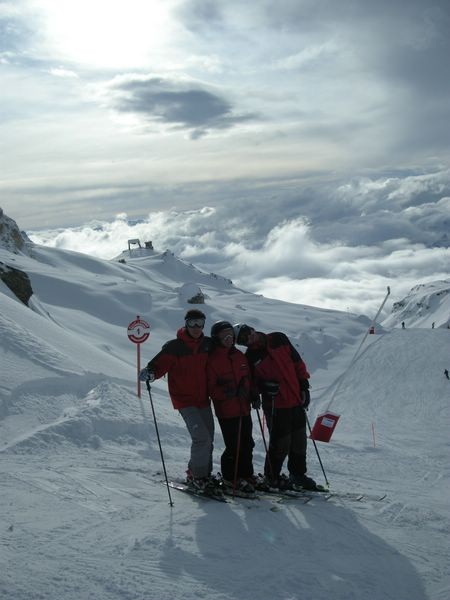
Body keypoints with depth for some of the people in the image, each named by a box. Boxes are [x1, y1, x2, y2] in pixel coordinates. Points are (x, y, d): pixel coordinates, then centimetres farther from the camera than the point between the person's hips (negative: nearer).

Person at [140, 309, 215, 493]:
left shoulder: (208, 344, 5)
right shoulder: (174, 347, -10)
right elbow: (161, 363, -18)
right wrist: (150, 372, -36)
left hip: (203, 400, 6)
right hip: (185, 400, -6)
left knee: (208, 440, 11)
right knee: (202, 438, -15)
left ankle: (203, 474, 27)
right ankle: (196, 476, 1)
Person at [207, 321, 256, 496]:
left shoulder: (239, 356, 12)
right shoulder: (213, 360, -7)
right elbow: (210, 387, -9)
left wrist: (245, 390, -1)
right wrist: (224, 392, -25)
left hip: (243, 409, 6)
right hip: (226, 411, -6)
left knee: (247, 444, 9)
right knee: (233, 447, -5)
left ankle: (245, 477, 23)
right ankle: (230, 480, 11)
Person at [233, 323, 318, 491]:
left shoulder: (279, 339, 3)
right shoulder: (250, 357, -5)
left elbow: (297, 361, 9)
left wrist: (304, 385, 4)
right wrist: (264, 386, -19)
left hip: (296, 399, 4)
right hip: (275, 406, -4)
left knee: (299, 440, 13)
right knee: (281, 442, -2)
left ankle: (298, 474, 30)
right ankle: (272, 476, 18)